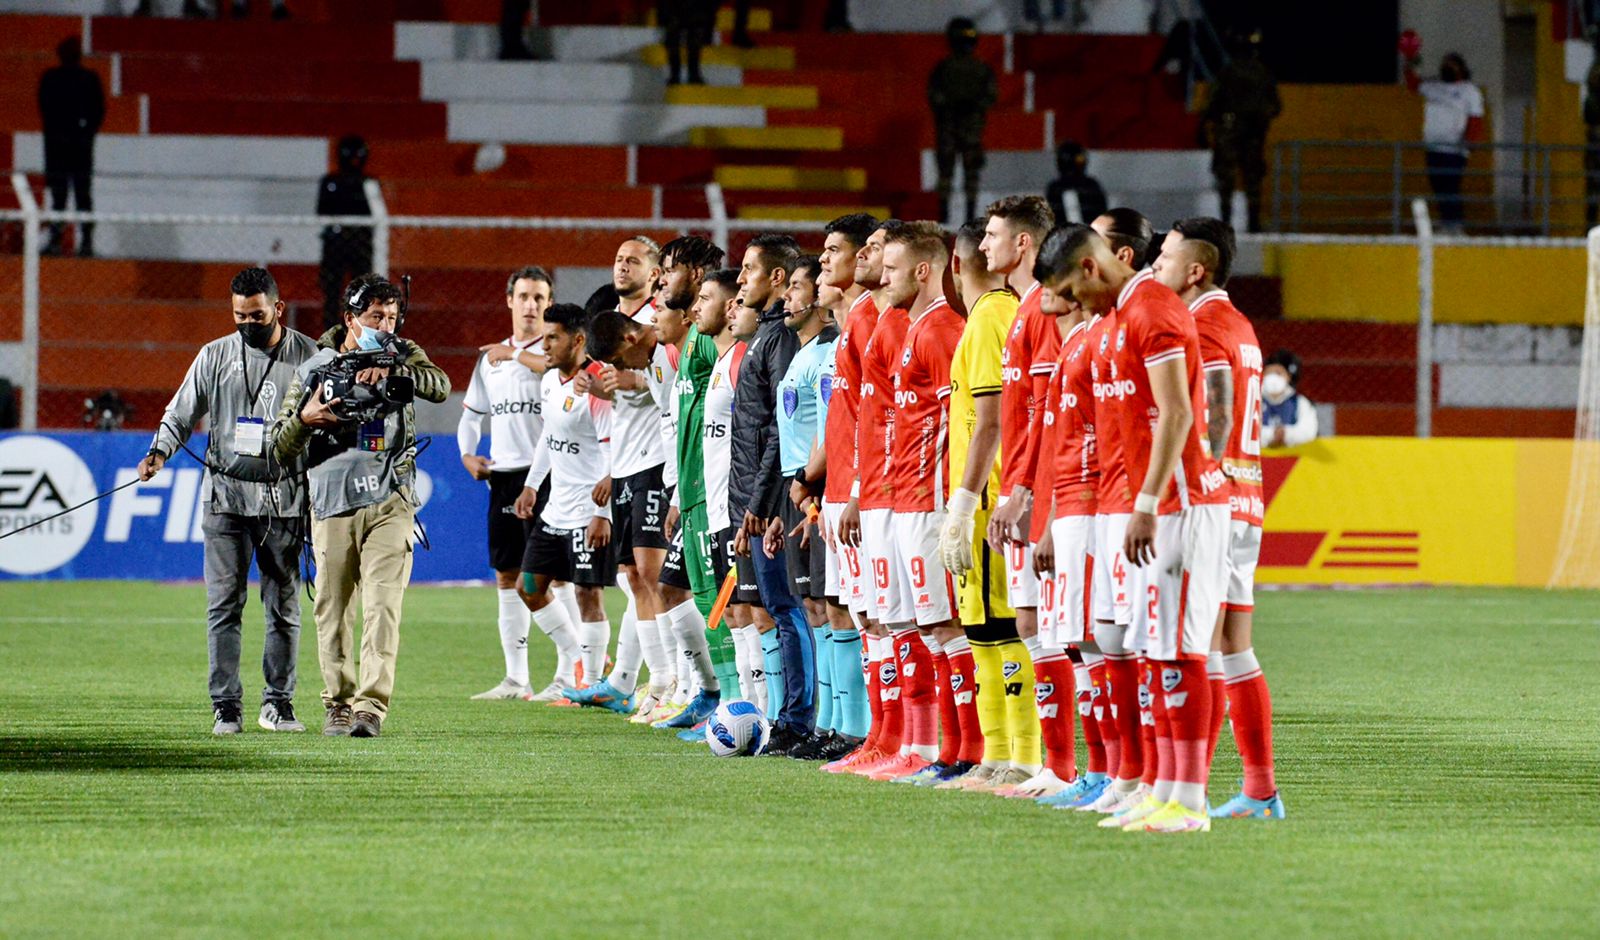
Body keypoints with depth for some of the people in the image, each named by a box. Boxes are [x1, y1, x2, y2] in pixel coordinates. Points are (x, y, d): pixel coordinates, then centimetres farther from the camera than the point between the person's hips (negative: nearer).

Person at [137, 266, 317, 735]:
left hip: (284, 498, 0)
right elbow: (181, 414, 8)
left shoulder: (309, 357, 2)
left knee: (284, 607, 4)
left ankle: (278, 703, 13)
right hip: (226, 497, 0)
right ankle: (226, 706, -2)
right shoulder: (215, 356, 5)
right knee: (223, 605, -4)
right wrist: (160, 451, -9)